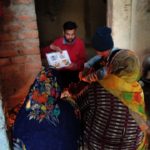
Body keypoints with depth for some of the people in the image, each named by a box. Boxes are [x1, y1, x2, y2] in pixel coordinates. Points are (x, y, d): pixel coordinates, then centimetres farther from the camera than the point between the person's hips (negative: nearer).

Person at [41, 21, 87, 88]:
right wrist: (51, 47, -19)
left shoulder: (80, 42, -3)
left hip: (76, 71, 0)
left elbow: (83, 59, 2)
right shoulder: (58, 42, -2)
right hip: (62, 71, 0)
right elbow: (43, 52, 1)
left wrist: (76, 65, -18)